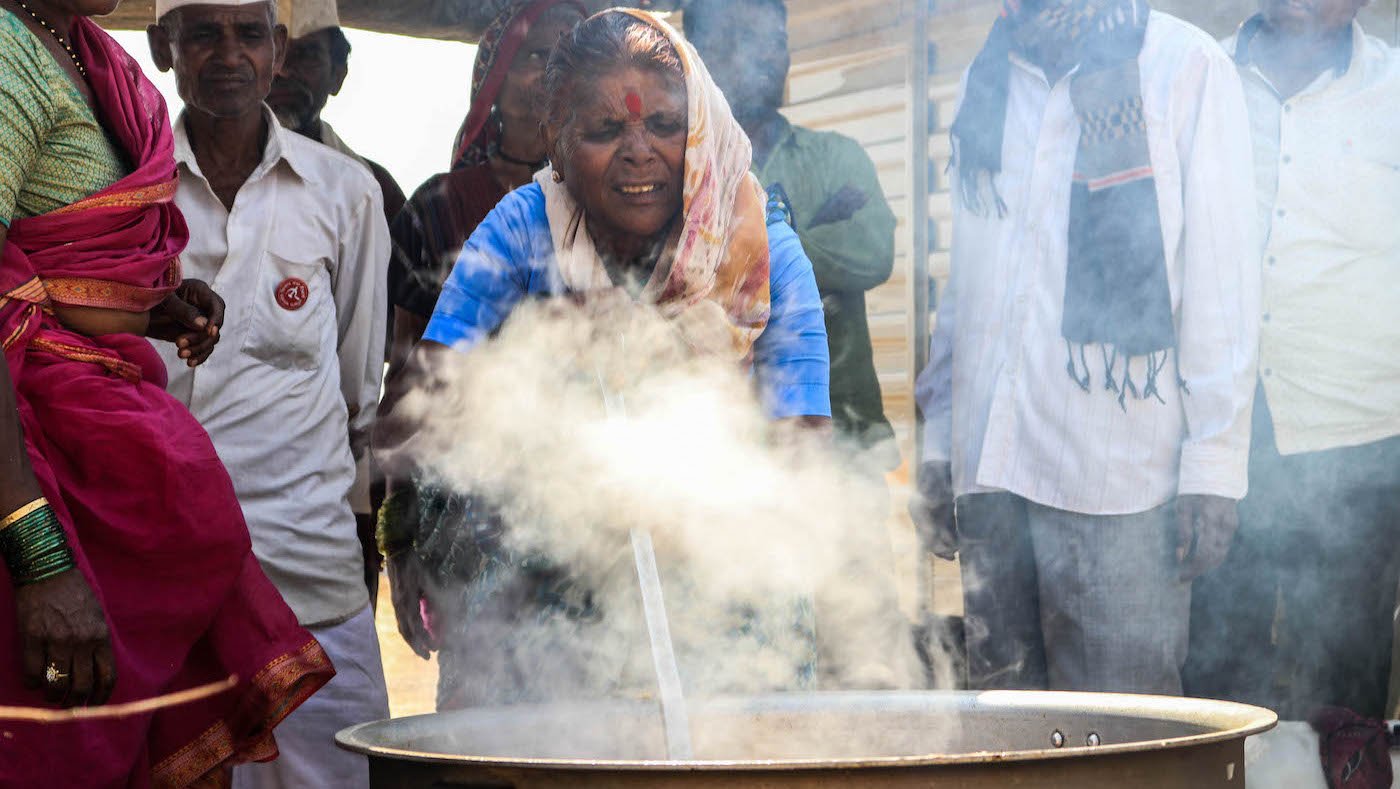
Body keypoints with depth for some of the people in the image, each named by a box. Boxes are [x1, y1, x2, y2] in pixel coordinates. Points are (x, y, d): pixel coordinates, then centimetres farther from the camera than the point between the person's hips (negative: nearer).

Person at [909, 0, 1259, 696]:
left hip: (1120, 479, -5)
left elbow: (1222, 278, -2)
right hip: (990, 468, 5)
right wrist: (938, 442, 16)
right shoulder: (984, 81, 17)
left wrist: (1212, 465, -8)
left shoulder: (1185, 66, 1)